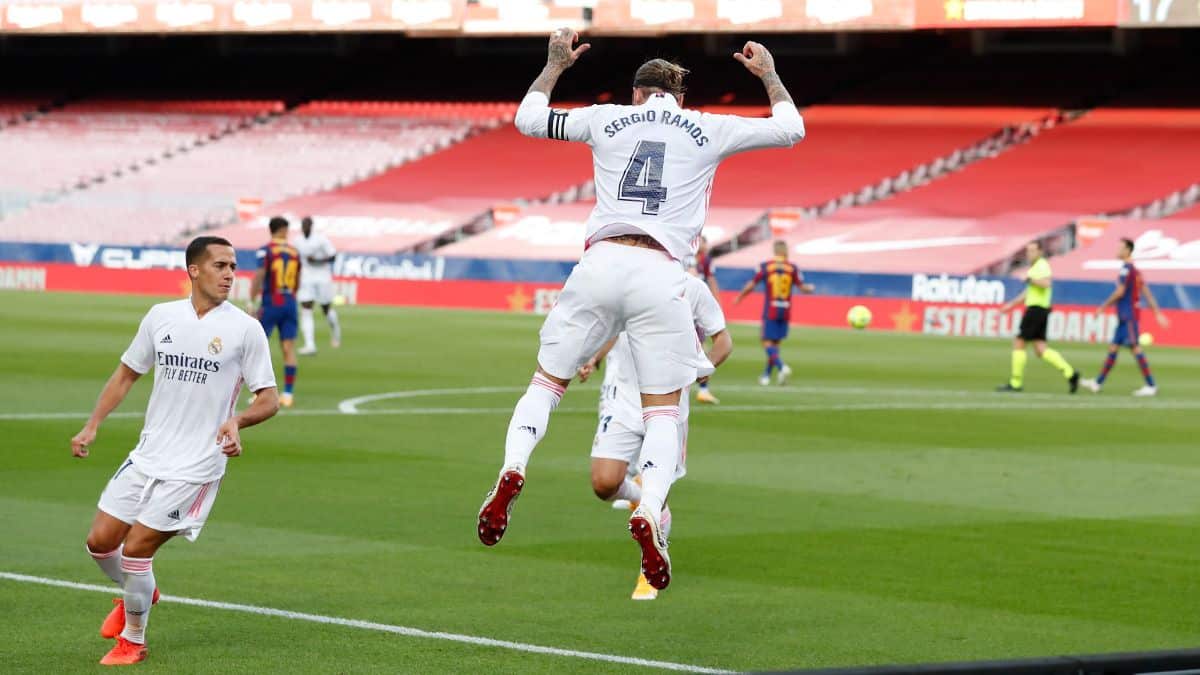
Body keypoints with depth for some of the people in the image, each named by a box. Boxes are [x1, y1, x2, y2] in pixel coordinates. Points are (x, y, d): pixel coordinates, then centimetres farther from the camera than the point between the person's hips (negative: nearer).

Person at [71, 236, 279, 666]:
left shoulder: (245, 329, -8)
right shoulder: (161, 317, 4)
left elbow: (269, 399, -6)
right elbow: (127, 373, 16)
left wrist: (237, 421, -26)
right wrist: (92, 426, 7)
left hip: (194, 468, -5)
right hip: (147, 456, 5)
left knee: (136, 549, -9)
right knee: (100, 542, 6)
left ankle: (133, 639, 13)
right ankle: (137, 594, 38)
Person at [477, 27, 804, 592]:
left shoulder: (608, 120, 15)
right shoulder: (708, 130, 12)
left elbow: (528, 119, 28)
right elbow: (791, 128, 24)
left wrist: (555, 65, 41)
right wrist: (769, 75, 40)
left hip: (600, 264, 1)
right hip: (661, 276, -1)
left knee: (547, 380, 13)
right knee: (663, 409, 4)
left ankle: (513, 469, -14)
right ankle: (649, 510, -22)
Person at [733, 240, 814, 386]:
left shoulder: (765, 267, -4)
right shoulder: (793, 268, -1)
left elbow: (751, 285, -2)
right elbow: (802, 288, 0)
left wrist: (739, 297, 14)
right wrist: (811, 288, 24)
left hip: (770, 312, -3)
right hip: (785, 312, 3)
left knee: (768, 343, -3)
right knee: (775, 343, 14)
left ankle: (782, 367, -26)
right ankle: (766, 375, 16)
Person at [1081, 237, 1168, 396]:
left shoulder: (1127, 269, -13)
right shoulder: (1136, 271, 16)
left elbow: (1120, 292, -18)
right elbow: (1147, 293, 16)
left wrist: (1103, 307, -8)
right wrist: (1157, 313, 17)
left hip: (1129, 316, -10)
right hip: (1124, 317, 10)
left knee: (1135, 348, -10)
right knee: (1113, 348, 11)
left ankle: (1151, 386, -10)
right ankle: (1098, 383, 15)